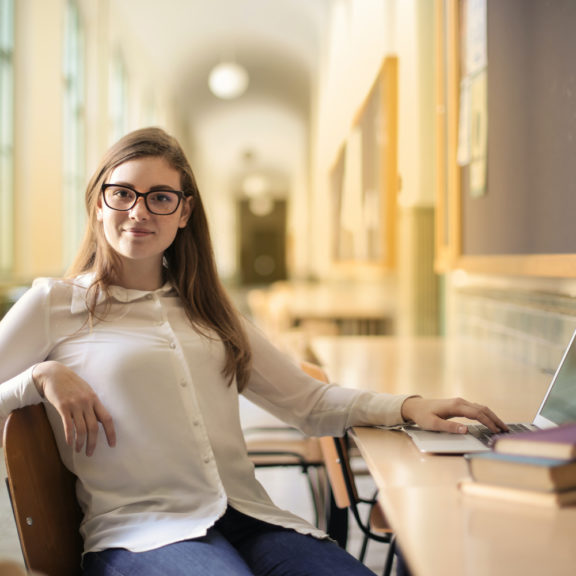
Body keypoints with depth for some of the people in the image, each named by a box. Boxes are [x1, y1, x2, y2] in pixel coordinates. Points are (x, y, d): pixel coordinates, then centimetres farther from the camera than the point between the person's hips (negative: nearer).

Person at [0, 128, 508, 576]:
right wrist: (42, 377, -8)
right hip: (141, 532, -4)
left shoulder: (206, 309, 21)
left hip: (251, 519, 4)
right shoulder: (54, 304, 8)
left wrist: (409, 407, 4)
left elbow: (307, 401, 18)